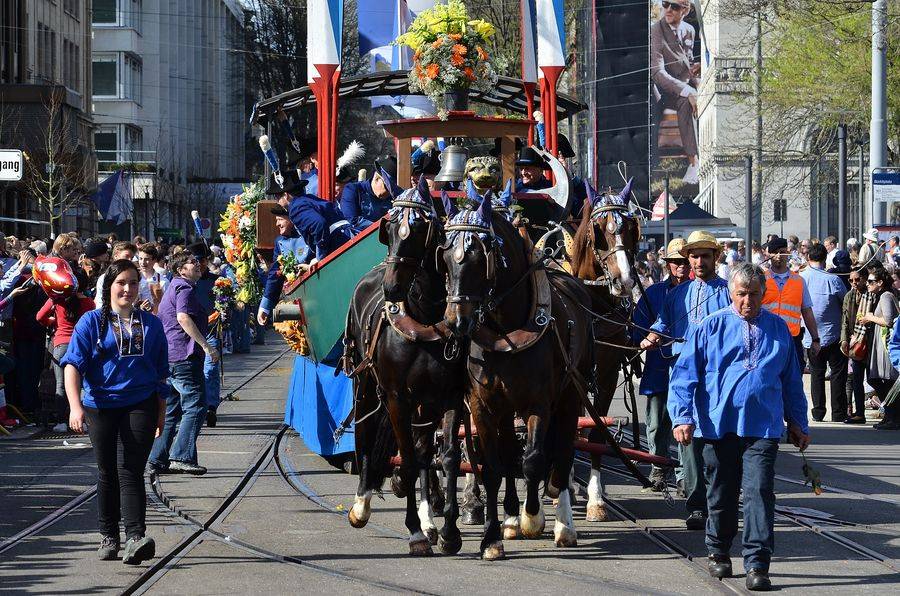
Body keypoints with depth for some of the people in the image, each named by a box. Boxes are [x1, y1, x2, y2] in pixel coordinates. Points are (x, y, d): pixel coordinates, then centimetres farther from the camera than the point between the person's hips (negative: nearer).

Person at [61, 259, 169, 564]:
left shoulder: (151, 324, 10)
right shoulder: (91, 322, 2)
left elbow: (161, 374, 16)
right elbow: (73, 365, -8)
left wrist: (161, 414, 15)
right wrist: (75, 407, -21)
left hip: (140, 405, 0)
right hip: (100, 405, 0)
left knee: (130, 470, -13)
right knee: (107, 473, 9)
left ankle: (136, 538, -22)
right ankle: (109, 537, 21)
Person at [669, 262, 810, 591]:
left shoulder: (778, 329, 10)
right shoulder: (710, 327, 3)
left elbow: (791, 379, 19)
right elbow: (684, 375, 1)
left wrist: (797, 422, 19)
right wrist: (682, 417, -9)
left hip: (763, 426, 0)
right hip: (718, 425, 0)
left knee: (759, 492, -11)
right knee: (721, 493, 11)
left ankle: (757, 566, -11)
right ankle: (718, 554, 30)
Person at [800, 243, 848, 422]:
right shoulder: (832, 280, -16)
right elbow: (847, 303, -5)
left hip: (810, 337, 3)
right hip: (833, 336, -3)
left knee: (817, 374, 13)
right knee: (838, 374, 5)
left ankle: (818, 412, 13)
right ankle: (838, 413, 5)